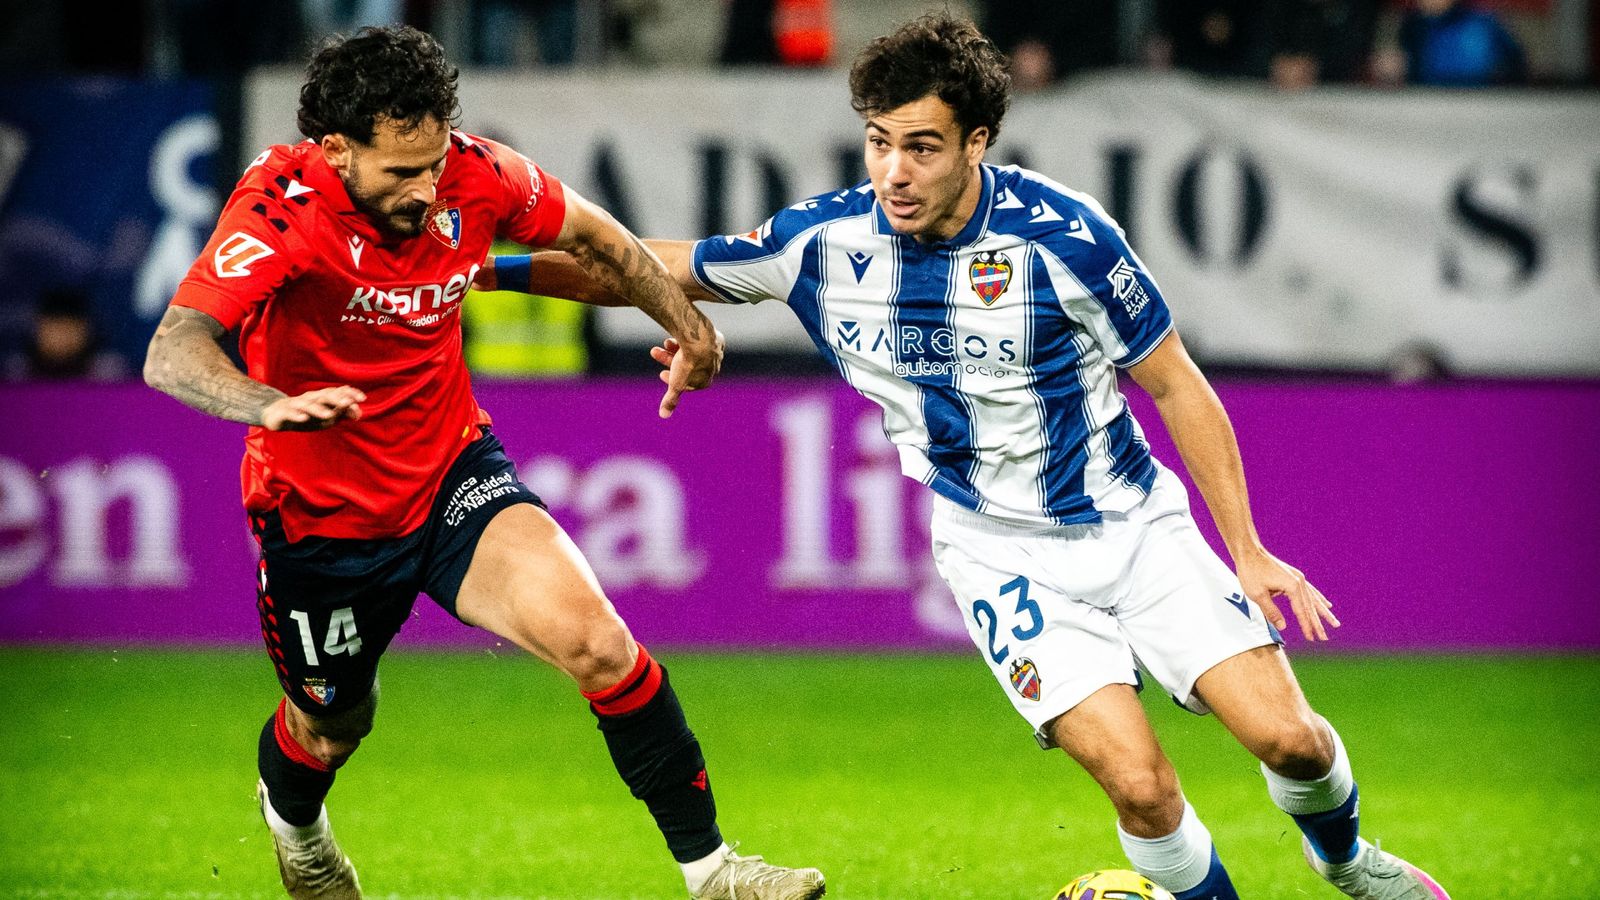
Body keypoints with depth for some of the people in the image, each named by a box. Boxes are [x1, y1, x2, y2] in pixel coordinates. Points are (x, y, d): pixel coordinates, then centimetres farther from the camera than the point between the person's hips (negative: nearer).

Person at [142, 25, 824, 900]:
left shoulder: (473, 176, -16)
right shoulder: (282, 207, -29)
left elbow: (593, 236, 7)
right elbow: (173, 352, -43)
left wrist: (683, 321, 1)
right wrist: (270, 404, -61)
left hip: (453, 471, 2)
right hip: (322, 511, -2)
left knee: (593, 638, -22)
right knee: (329, 729, 20)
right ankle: (292, 818, 59)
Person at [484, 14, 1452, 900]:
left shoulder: (1063, 233, -18)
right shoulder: (826, 241, -12)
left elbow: (1178, 387, -7)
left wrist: (1249, 553, -6)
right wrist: (490, 264, -8)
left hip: (1135, 524, 0)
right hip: (1003, 556, 0)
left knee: (1287, 738, -9)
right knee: (1137, 781, -19)